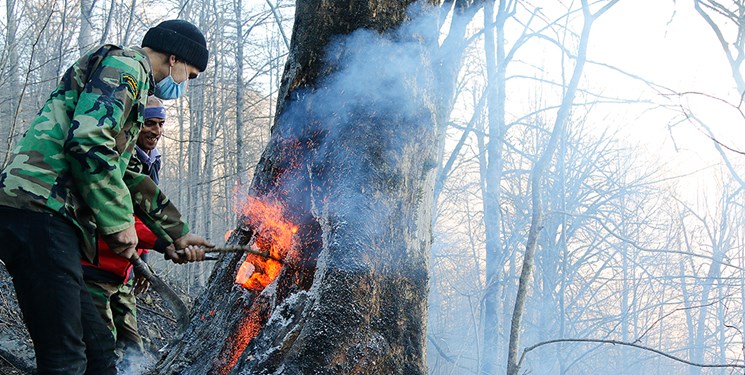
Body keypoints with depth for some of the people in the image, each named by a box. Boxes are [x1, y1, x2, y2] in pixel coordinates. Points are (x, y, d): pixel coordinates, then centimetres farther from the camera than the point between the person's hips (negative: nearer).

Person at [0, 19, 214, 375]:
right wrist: (120, 221, -10)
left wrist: (177, 232, 43)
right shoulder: (125, 64, -1)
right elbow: (88, 140, -18)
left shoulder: (131, 81, 31)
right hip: (41, 213, -11)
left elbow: (131, 178, 38)